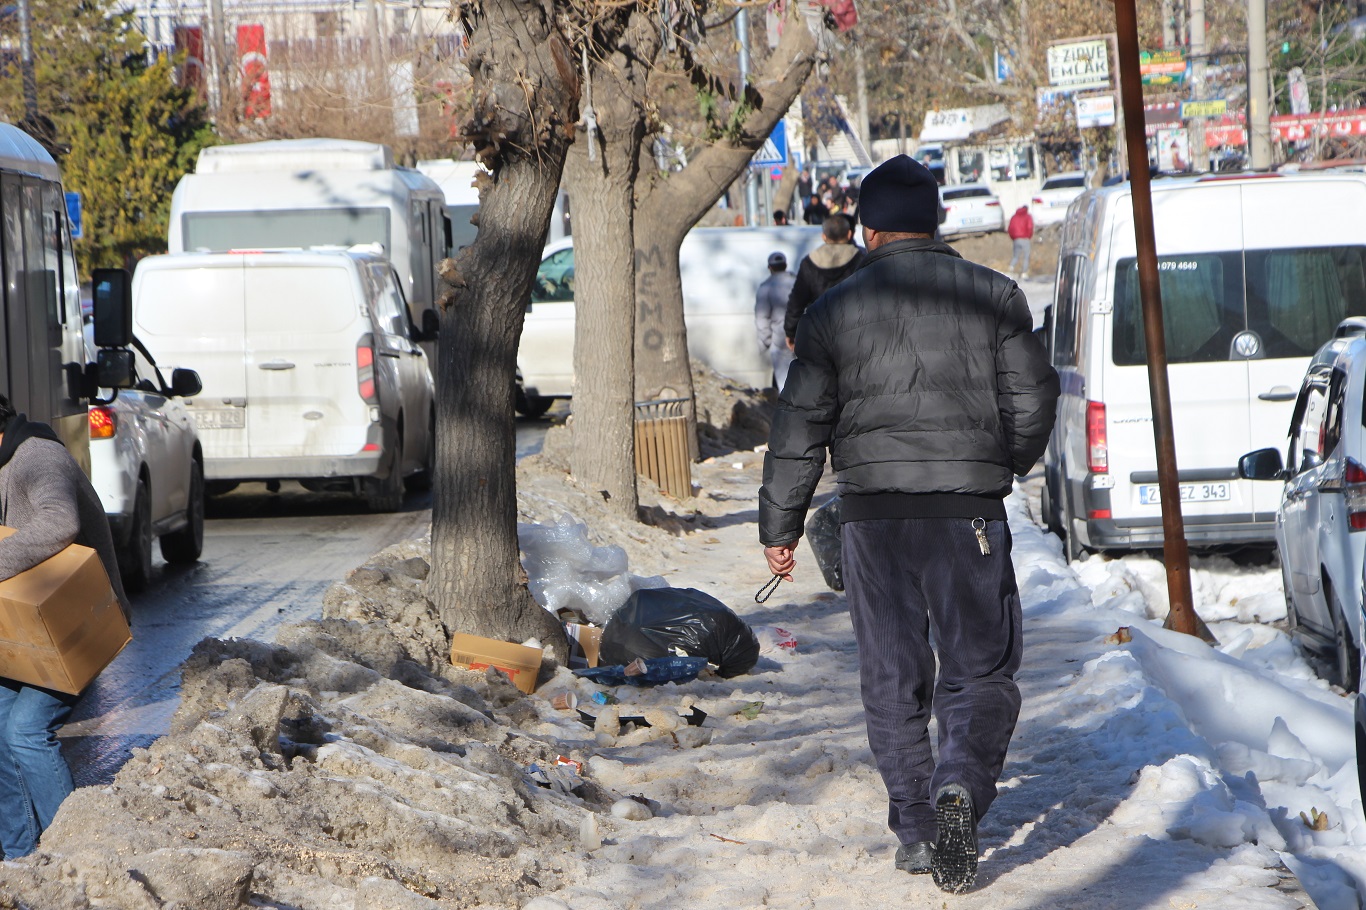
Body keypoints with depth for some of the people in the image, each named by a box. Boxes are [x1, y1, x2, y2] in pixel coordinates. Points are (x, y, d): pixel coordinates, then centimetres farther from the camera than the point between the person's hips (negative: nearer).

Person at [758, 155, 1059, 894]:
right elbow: (1032, 400, 4)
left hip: (873, 512, 1)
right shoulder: (993, 296, 2)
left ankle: (916, 831, 11)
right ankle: (960, 784, -21)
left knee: (892, 679, 11)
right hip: (968, 511, -1)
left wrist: (779, 526, 10)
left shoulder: (835, 311, 2)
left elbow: (799, 426, 2)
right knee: (980, 668, 5)